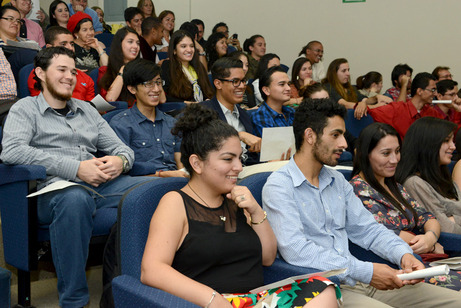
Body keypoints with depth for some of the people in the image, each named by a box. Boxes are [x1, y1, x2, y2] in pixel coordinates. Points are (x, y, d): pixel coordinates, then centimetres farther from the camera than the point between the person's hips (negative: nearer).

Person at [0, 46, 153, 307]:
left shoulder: (87, 110, 28)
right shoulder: (25, 109, 11)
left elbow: (121, 148, 26)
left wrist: (120, 161, -3)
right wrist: (76, 168, -16)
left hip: (102, 186, 5)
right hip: (55, 190, -5)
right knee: (74, 198, -42)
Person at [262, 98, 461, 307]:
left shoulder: (337, 181, 17)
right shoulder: (279, 186, -9)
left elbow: (367, 229, 18)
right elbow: (296, 251, -20)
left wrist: (403, 254, -3)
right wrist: (365, 271, -21)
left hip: (354, 280, 8)